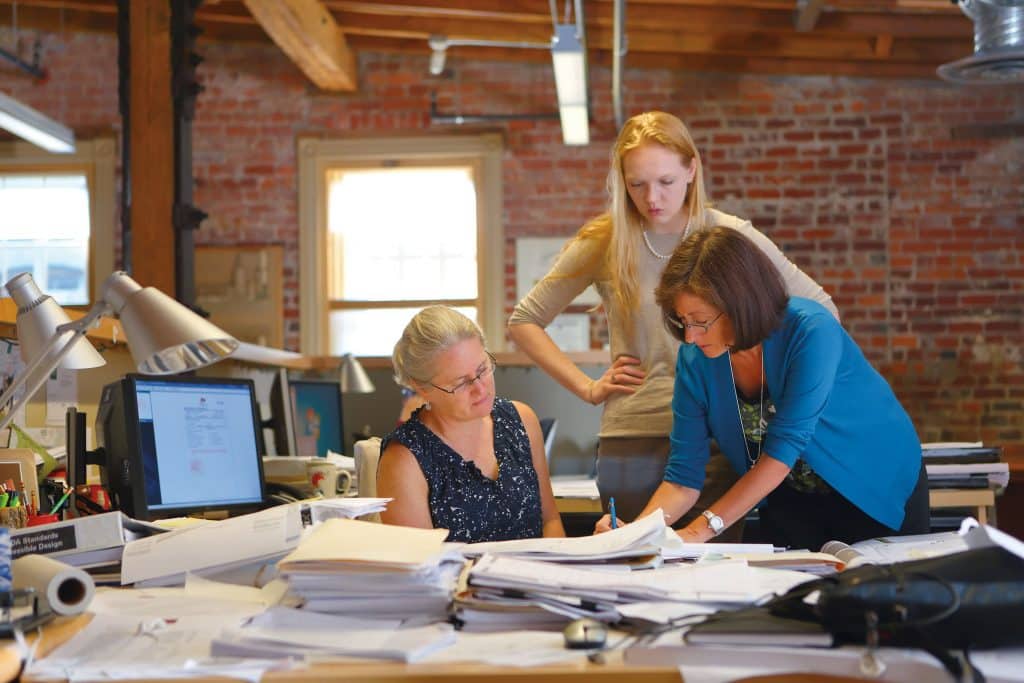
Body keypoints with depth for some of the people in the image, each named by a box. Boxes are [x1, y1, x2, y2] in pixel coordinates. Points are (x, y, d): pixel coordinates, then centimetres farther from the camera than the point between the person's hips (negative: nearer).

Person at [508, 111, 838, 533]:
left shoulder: (731, 238, 1)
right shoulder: (603, 243, 2)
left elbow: (822, 310, 10)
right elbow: (524, 321, 10)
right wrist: (587, 388, 2)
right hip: (631, 440, 0)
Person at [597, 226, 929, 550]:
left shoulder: (811, 331, -32)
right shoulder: (695, 360, -17)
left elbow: (783, 448, -35)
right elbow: (683, 476, -15)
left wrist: (701, 530, -38)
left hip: (881, 490, -3)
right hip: (793, 502, 4)